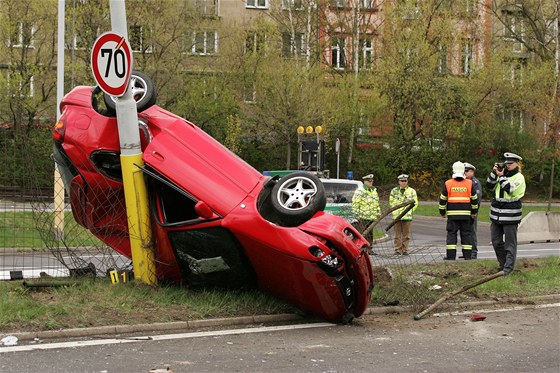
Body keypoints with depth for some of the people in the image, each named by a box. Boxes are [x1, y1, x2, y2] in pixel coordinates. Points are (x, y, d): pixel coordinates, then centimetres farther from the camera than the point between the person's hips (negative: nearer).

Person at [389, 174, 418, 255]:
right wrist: (395, 210, 9)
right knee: (397, 234, 1)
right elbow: (391, 202, 18)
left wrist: (410, 211, 4)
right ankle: (398, 249, 4)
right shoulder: (394, 191, 9)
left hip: (407, 216, 0)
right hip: (396, 215, 0)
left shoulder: (412, 191, 7)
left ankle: (405, 250, 6)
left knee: (406, 234, 1)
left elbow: (415, 203, 12)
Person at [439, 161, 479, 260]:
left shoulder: (448, 184, -1)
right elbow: (474, 199, 8)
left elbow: (443, 199, 2)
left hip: (452, 214, -1)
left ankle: (451, 255, -3)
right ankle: (467, 255, 7)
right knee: (466, 233, 7)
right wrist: (474, 211, 19)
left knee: (451, 233, 2)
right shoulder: (469, 183, 2)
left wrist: (442, 211, 13)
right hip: (466, 214, 1)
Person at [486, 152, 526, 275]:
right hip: (496, 215, 7)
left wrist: (501, 176, -17)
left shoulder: (519, 177, -5)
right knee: (496, 241, 11)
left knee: (510, 243, -3)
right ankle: (503, 264, 24)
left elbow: (510, 189, -19)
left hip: (510, 216, -6)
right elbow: (489, 186, 6)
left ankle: (508, 268, -1)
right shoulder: (502, 174, 12)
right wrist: (494, 173, -5)